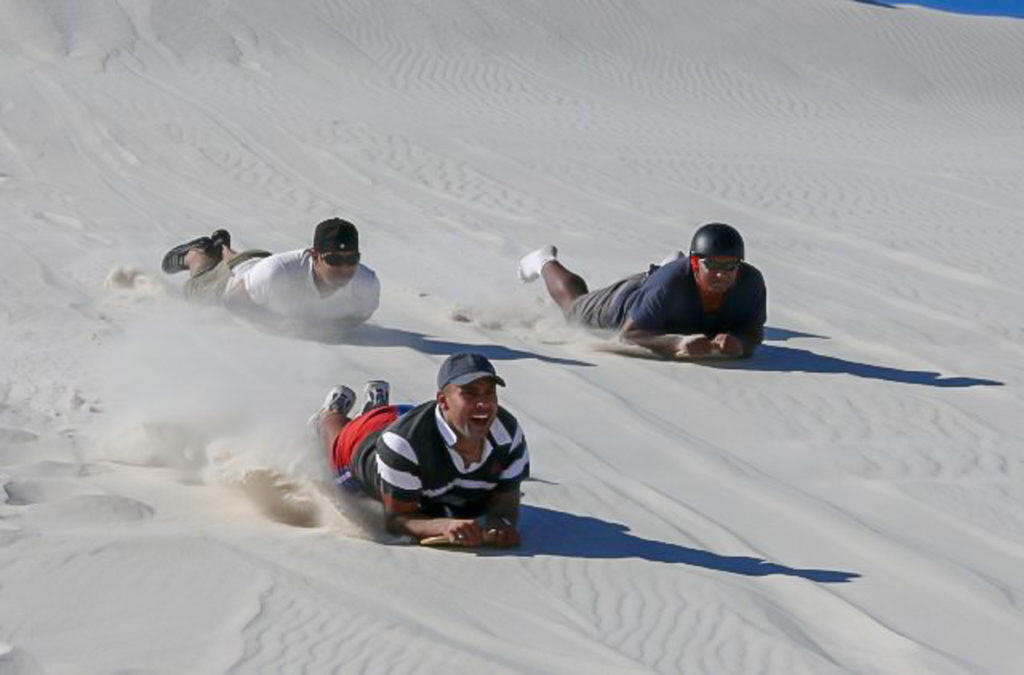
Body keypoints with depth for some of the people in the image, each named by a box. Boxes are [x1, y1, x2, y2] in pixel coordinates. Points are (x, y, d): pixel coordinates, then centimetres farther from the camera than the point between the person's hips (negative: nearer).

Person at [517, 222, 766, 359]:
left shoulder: (750, 282, -40)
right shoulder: (670, 282, -50)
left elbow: (754, 332, -30)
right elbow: (627, 334, -45)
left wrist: (739, 343, -54)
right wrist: (676, 344, -61)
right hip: (628, 299, -2)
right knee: (574, 305, 31)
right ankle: (546, 263, 59)